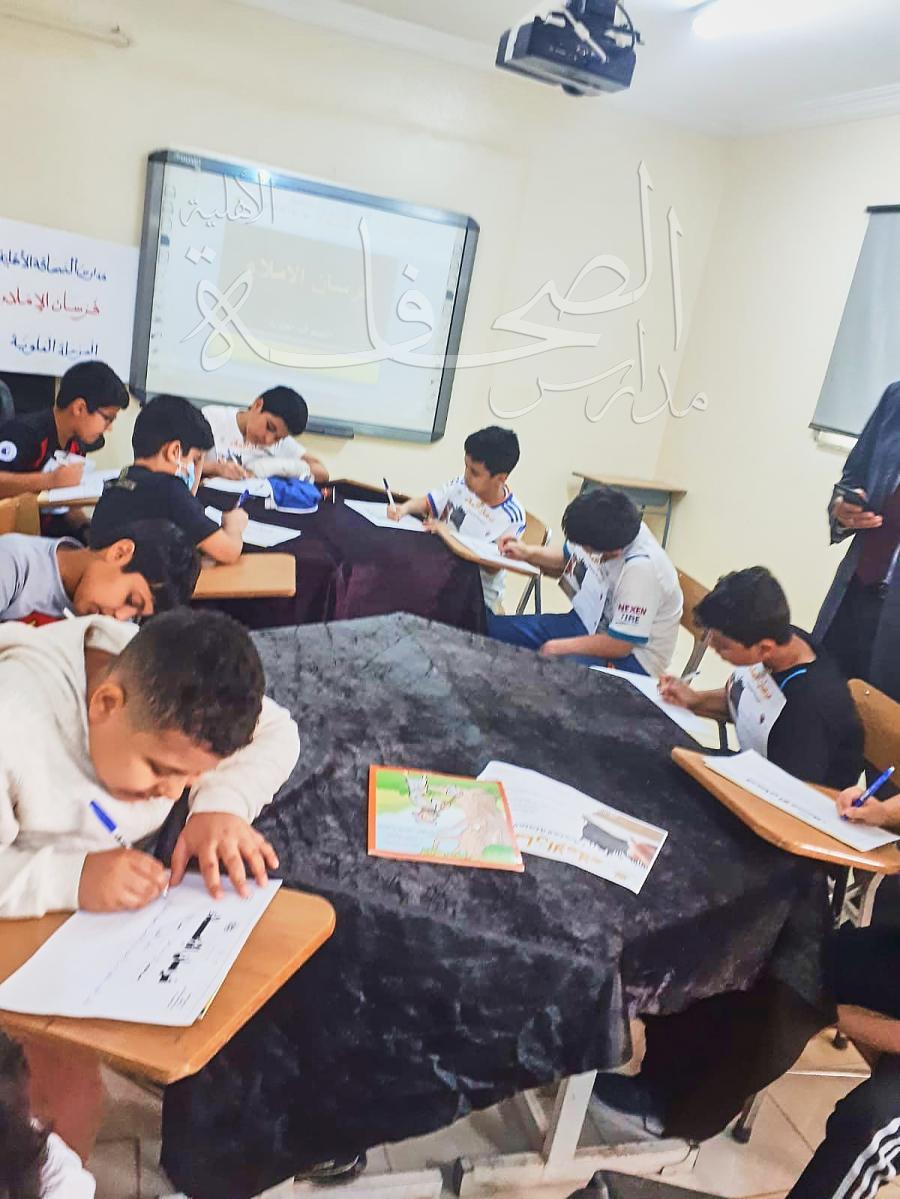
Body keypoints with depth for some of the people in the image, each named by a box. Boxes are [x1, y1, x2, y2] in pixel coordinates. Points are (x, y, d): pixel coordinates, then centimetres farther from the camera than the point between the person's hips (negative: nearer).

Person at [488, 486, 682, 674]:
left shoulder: (641, 567, -31)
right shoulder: (602, 529, -11)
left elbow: (619, 644, -25)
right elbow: (567, 560, 13)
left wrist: (559, 647, -14)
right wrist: (528, 553, -5)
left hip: (628, 656, -8)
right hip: (590, 623, 8)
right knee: (493, 627, -3)